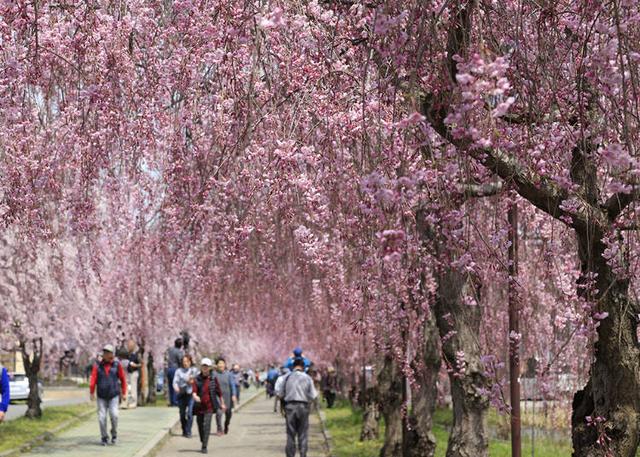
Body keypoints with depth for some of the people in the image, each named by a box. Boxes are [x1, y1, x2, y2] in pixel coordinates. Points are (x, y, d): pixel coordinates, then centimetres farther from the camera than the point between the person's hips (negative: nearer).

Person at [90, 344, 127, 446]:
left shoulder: (117, 364, -1)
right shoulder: (97, 366, -1)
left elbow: (123, 379, 6)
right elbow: (93, 379, -11)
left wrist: (124, 393, 5)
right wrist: (92, 393, -23)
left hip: (114, 395, -1)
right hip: (101, 396, 1)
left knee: (114, 415, -15)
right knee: (102, 417, -3)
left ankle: (114, 433, 9)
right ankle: (104, 438, 12)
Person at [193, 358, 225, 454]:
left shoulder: (213, 379, 2)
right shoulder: (197, 379, 2)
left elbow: (219, 392, 10)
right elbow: (194, 390, -10)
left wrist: (222, 404, 16)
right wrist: (195, 396, -33)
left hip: (209, 406, -2)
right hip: (199, 406, 2)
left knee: (206, 425, -13)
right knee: (200, 425, 8)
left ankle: (204, 447, -12)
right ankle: (203, 442, 30)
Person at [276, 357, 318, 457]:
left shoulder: (287, 377, 1)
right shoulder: (307, 378, 0)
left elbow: (279, 394, 1)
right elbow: (313, 396, -2)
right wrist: (316, 392, 19)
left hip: (290, 406, 1)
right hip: (303, 407, 0)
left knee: (290, 434, 6)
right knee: (303, 434, 7)